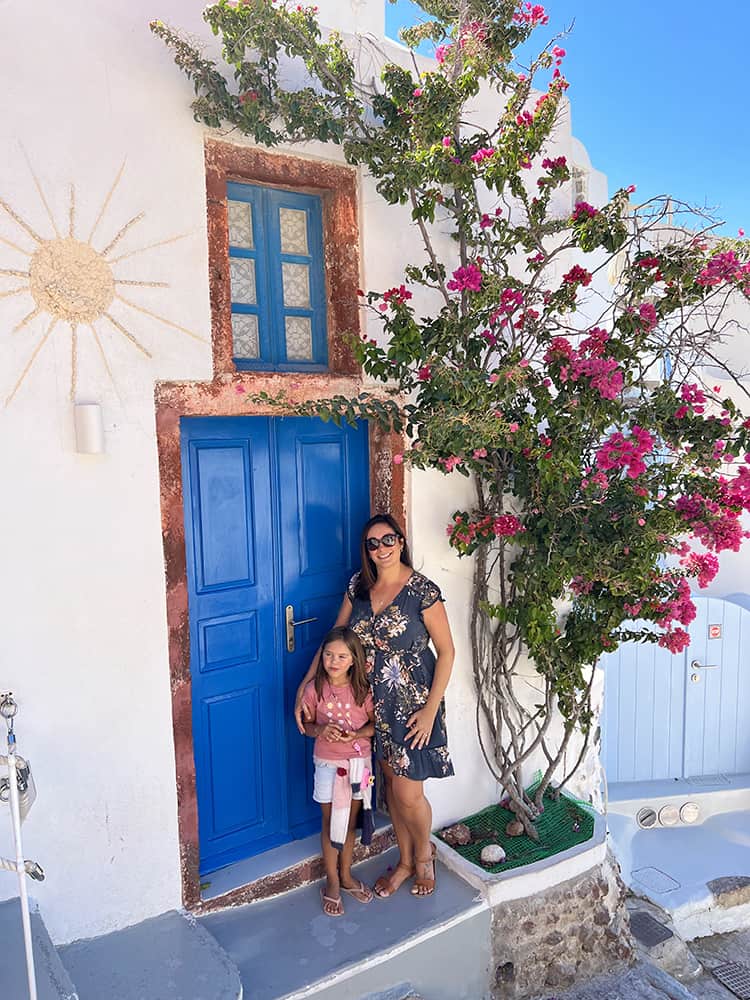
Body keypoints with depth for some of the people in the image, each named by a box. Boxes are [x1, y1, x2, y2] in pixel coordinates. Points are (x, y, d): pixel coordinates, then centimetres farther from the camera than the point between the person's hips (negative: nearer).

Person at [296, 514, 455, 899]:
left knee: (407, 793, 2)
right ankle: (405, 862, 39)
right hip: (376, 702, 5)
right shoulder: (359, 585, -1)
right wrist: (305, 685, -1)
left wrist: (431, 709, -17)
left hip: (413, 704, -5)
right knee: (391, 783, 18)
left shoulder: (422, 589, -17)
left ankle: (424, 853, 34)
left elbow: (446, 651, -13)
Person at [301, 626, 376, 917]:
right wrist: (321, 730, -22)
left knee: (350, 822, 16)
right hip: (327, 763, -1)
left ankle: (346, 875, 37)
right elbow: (306, 725, -1)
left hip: (358, 761, 1)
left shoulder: (362, 689, -11)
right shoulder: (314, 689, -12)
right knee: (330, 823, 11)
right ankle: (332, 882, 30)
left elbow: (374, 724, -1)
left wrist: (357, 734, -20)